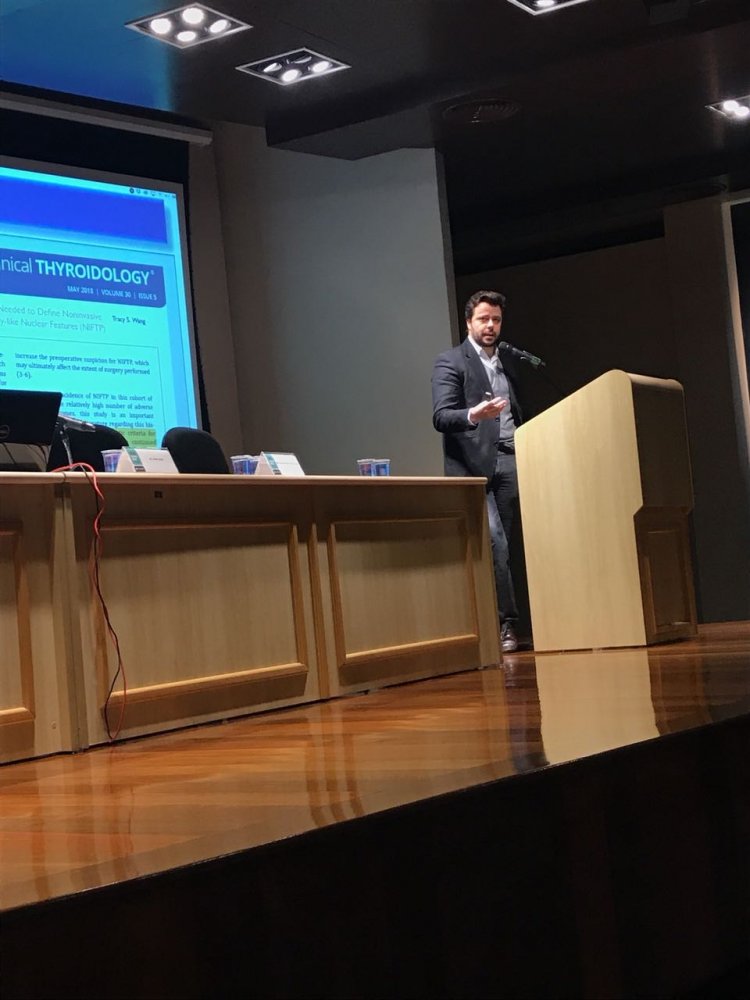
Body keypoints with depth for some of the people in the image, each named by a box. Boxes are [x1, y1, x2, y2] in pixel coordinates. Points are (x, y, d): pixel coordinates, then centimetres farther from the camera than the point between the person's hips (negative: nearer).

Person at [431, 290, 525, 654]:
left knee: (501, 547, 2)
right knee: (495, 544, -16)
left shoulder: (505, 365, 23)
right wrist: (473, 414, -29)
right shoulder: (450, 363, 2)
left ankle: (499, 623, 5)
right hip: (474, 466, -6)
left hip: (510, 464, 6)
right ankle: (506, 622, -10)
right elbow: (441, 416, -10)